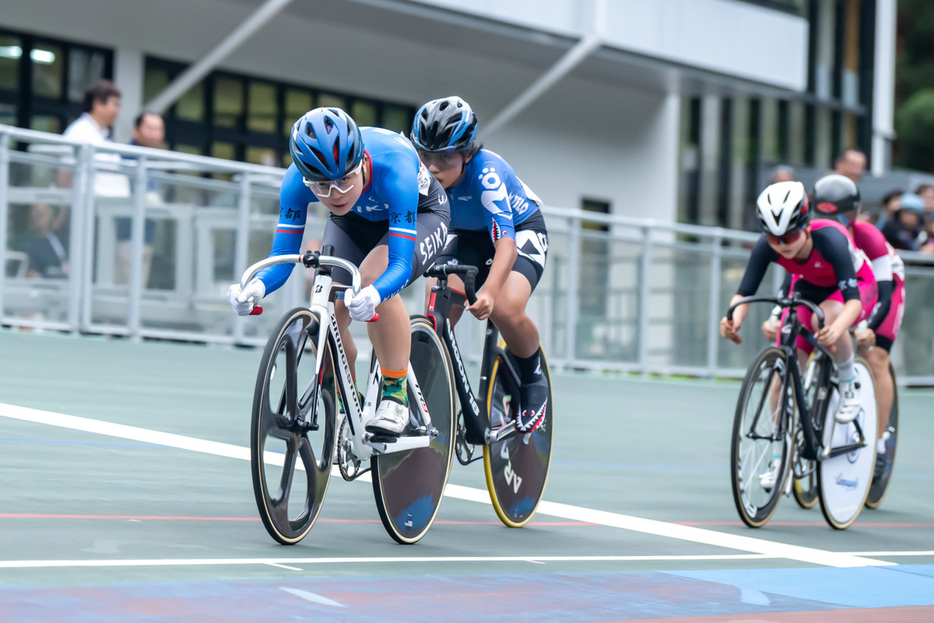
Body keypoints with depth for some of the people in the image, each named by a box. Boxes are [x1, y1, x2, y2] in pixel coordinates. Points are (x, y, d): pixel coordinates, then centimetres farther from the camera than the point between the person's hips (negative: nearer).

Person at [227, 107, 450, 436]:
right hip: (355, 221, 4)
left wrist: (373, 295, -65)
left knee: (372, 275, -33)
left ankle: (395, 394, -19)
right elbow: (282, 257, -27)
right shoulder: (297, 179, -31)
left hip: (421, 214, -4)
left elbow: (400, 264, -43)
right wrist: (254, 288, -49)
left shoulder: (393, 168, -41)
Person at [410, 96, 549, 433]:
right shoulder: (421, 174, -22)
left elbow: (506, 241, -44)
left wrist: (489, 291, -60)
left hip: (521, 230, -5)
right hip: (466, 236, 5)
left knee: (504, 309, -30)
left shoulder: (485, 172, -36)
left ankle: (534, 380, -2)